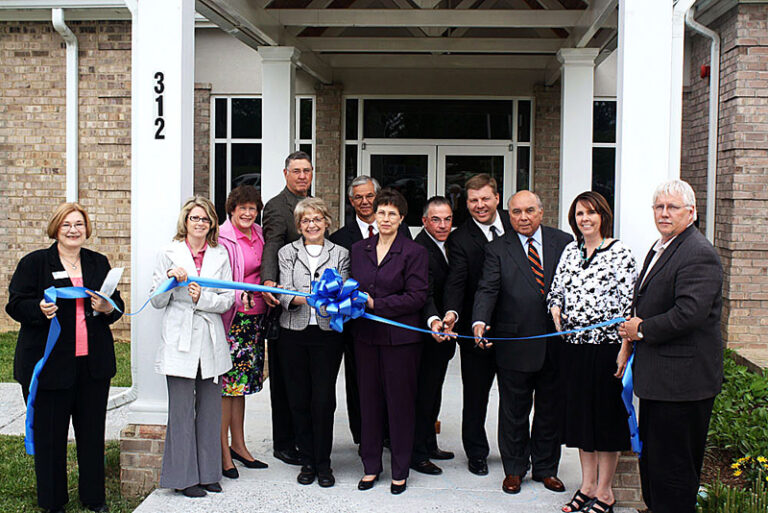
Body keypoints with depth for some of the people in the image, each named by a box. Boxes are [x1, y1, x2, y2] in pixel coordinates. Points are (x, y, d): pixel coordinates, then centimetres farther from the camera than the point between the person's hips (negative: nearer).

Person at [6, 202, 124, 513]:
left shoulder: (99, 263, 12)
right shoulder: (34, 263, 1)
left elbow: (118, 306, 15)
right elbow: (16, 305, -4)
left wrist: (108, 309, -8)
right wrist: (40, 309, -24)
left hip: (93, 363, 3)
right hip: (49, 364, -3)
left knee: (93, 432, 10)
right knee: (50, 434, 4)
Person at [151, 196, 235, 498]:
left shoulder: (220, 256, 11)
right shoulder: (169, 254, 5)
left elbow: (228, 300, 5)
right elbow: (157, 302, 3)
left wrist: (203, 298, -12)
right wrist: (170, 280, -14)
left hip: (211, 342, 2)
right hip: (180, 342, -2)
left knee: (210, 409, 7)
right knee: (181, 410, -1)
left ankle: (208, 473, 18)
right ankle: (184, 476, 8)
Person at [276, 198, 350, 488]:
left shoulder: (340, 254, 9)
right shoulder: (287, 253, 9)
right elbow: (285, 295, -2)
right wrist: (303, 298, -24)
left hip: (327, 334, -1)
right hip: (294, 334, 1)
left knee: (324, 399, -3)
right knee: (298, 399, 5)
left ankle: (323, 464, 10)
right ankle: (307, 461, 18)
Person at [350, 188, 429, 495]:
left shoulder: (414, 253, -4)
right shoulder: (358, 250, 11)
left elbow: (417, 296, -10)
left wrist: (376, 304, -15)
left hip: (400, 337, -4)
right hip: (365, 335, 4)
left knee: (400, 401, 3)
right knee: (369, 400, 9)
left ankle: (400, 470, 16)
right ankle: (371, 466, 22)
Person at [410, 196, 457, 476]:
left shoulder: (443, 245, 10)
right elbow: (424, 293, -33)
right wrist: (433, 320, -48)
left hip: (441, 332, 9)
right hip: (427, 335, -9)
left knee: (433, 392, 19)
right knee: (423, 394, -1)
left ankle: (429, 445, 32)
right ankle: (416, 455, 10)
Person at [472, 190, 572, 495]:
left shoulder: (564, 242, 4)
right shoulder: (498, 249, 0)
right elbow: (487, 289, -10)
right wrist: (480, 321, -27)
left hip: (556, 343, 2)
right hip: (514, 345, -1)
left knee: (550, 410, 13)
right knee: (514, 412, 9)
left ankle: (546, 468, 29)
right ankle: (514, 469, 25)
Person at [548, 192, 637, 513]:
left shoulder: (619, 253, -6)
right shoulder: (570, 252, 11)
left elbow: (628, 303, -10)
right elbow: (556, 291, 18)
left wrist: (625, 348, -15)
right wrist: (556, 314, -2)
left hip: (606, 345, -6)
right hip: (574, 346, 6)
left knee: (606, 414, 3)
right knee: (579, 411, 11)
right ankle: (587, 485, 23)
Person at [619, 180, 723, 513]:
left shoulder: (698, 254, -17)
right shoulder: (660, 248, 16)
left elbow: (689, 313, -26)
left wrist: (643, 330, -14)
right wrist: (635, 326, 7)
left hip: (683, 380, -10)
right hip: (658, 376, 10)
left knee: (673, 464, -1)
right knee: (651, 456, 19)